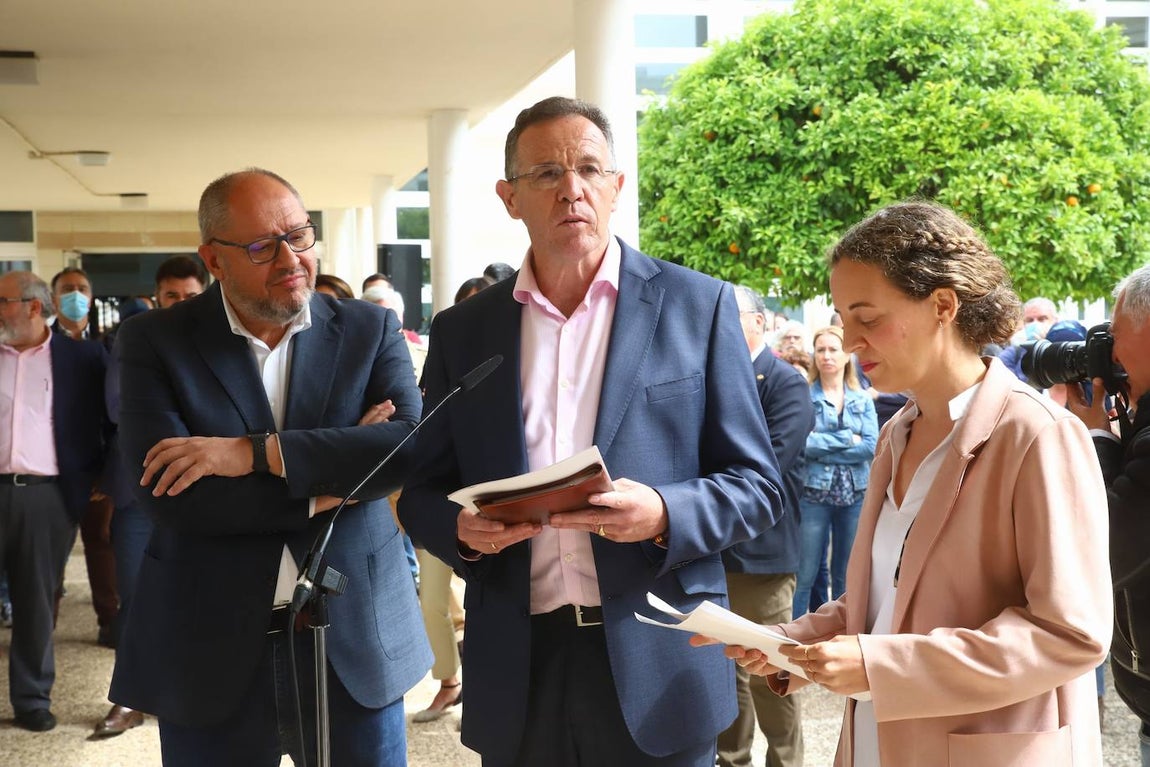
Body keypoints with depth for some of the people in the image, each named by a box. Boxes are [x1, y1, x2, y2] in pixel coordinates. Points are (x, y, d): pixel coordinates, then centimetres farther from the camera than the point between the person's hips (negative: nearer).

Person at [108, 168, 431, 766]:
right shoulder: (154, 341, -2)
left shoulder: (370, 329, 2)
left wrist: (257, 452, -20)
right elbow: (168, 495, -14)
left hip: (355, 642, 1)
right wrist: (330, 486, -15)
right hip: (209, 651, 0)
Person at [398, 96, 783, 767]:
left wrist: (664, 515, -19)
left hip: (657, 668, -2)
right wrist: (462, 530, -11)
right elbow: (422, 493, 11)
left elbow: (757, 487, 0)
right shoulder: (462, 331, 7)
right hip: (515, 676, 2)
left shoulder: (697, 306, 0)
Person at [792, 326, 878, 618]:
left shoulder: (863, 400, 8)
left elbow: (871, 446, -6)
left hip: (855, 494, 3)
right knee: (804, 574, -1)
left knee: (847, 575, 11)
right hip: (813, 493, -3)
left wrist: (821, 446, -11)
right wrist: (847, 439, -10)